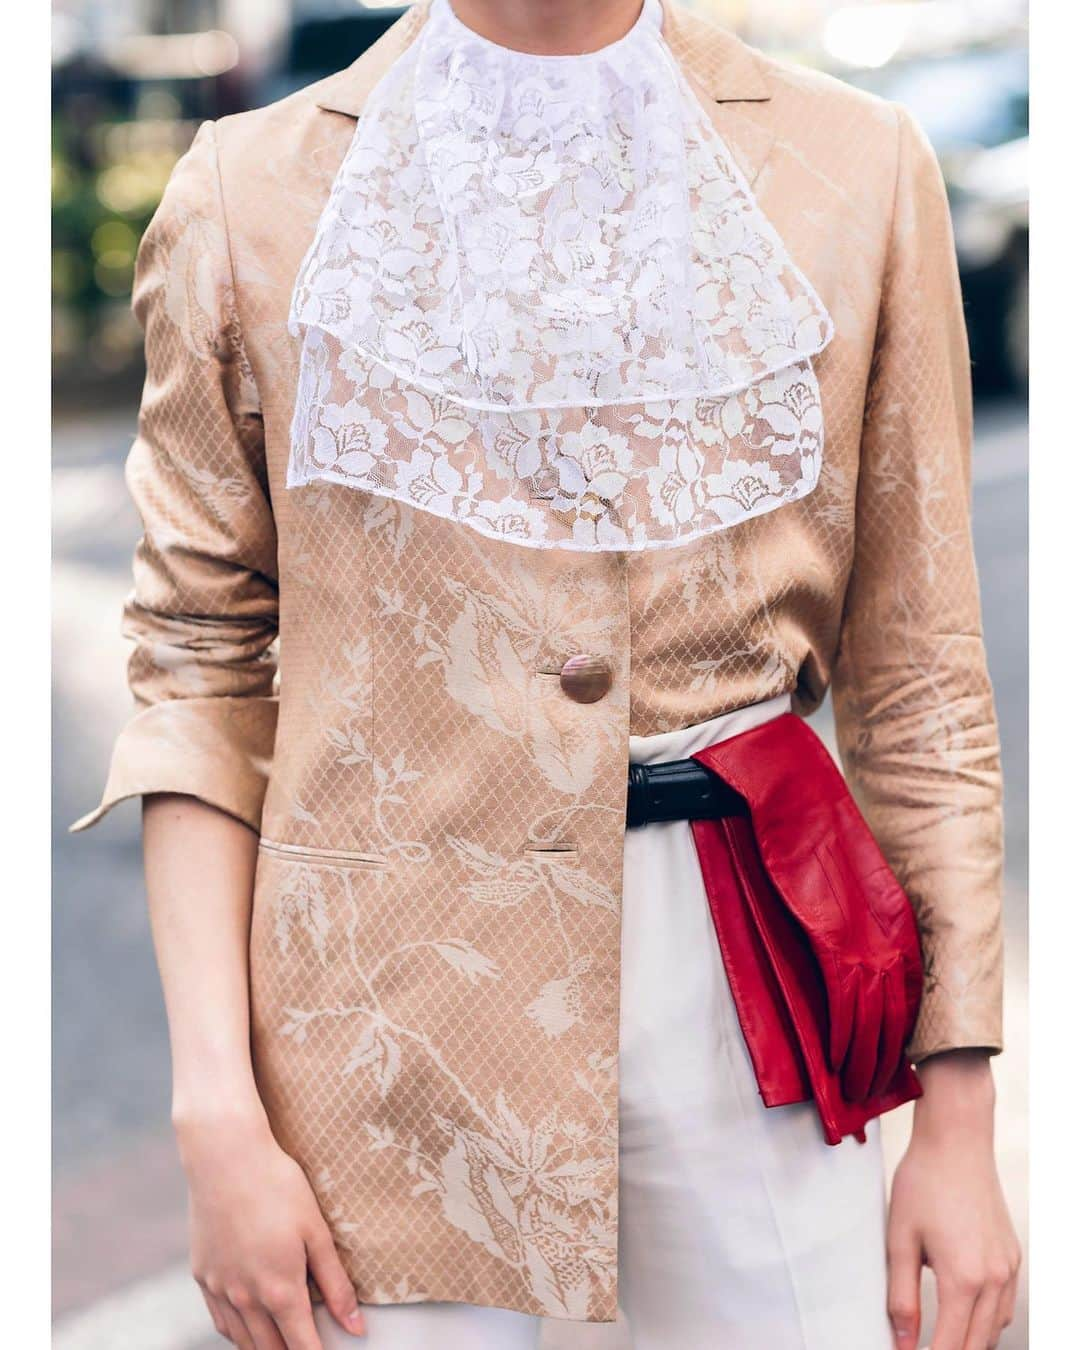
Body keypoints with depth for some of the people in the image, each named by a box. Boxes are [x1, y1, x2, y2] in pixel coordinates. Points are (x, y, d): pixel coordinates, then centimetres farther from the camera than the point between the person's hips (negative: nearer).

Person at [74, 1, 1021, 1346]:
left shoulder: (862, 167, 4)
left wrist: (960, 1115, 3)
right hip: (387, 995, -1)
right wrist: (217, 1115, -6)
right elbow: (199, 669, 2)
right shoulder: (249, 190, 1)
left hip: (748, 970, 1)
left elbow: (920, 675, 5)